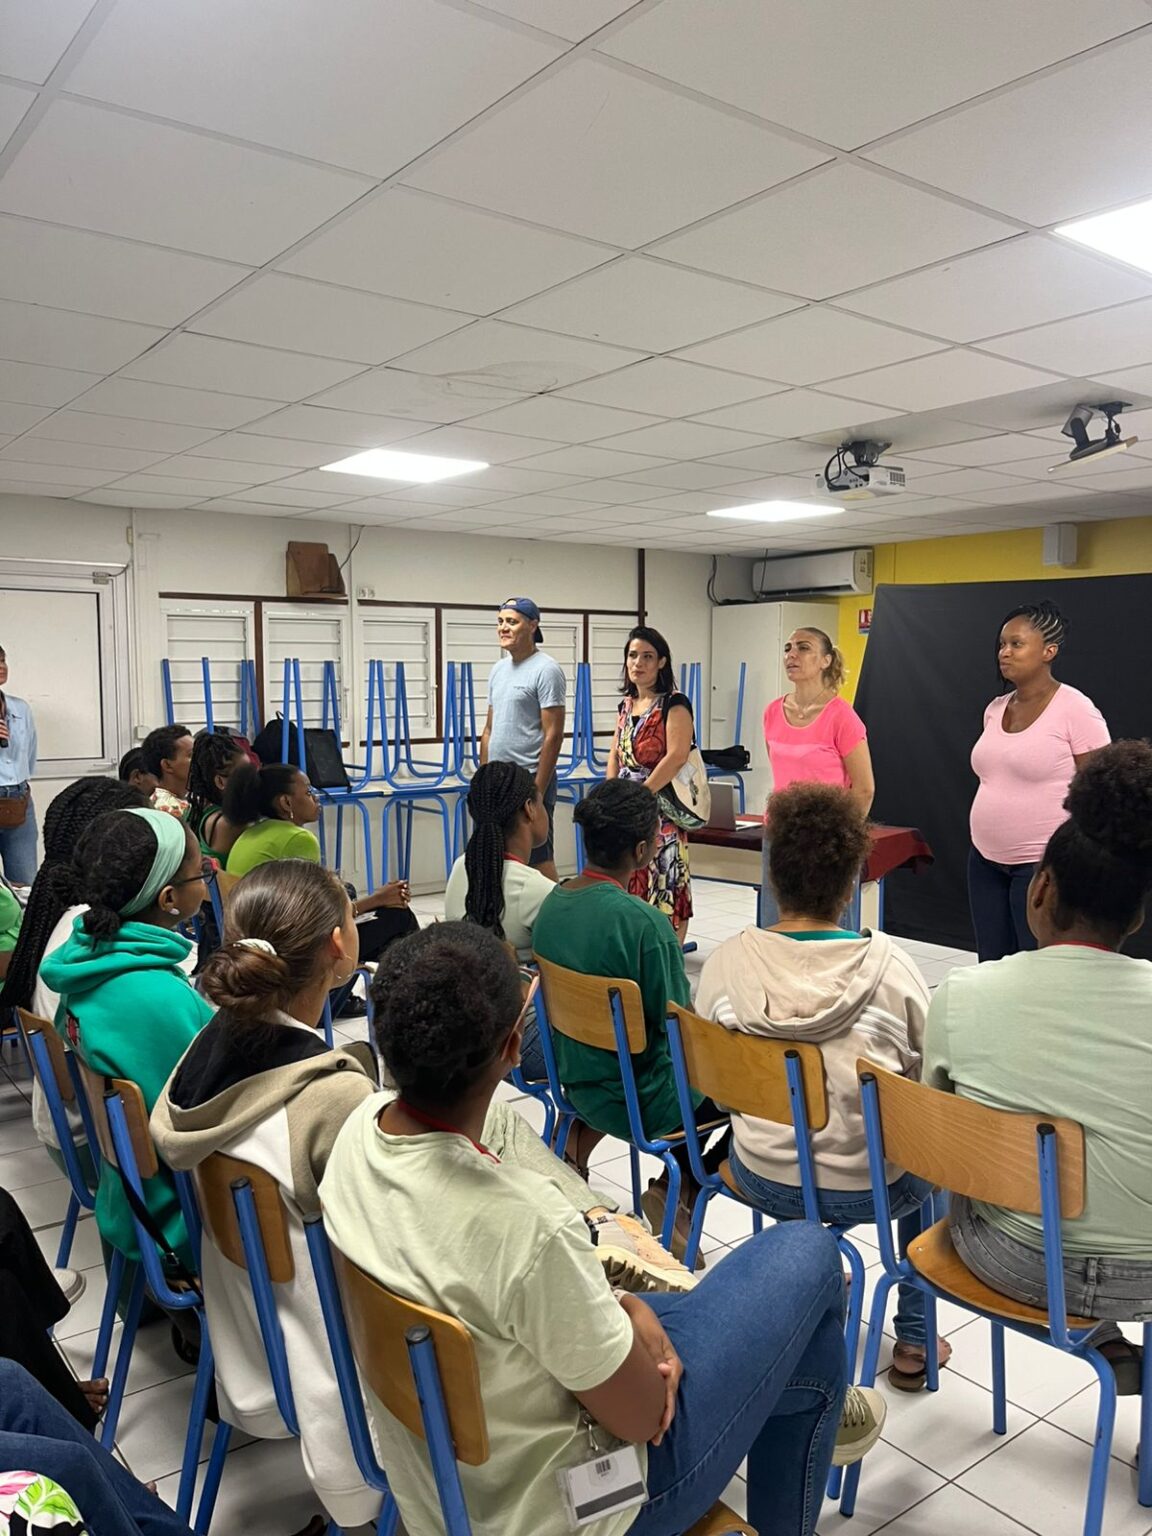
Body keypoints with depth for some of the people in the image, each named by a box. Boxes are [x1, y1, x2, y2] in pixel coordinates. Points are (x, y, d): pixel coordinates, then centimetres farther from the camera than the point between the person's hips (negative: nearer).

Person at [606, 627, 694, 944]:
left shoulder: (674, 704, -7)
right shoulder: (626, 704, 15)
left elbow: (676, 757, -17)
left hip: (660, 808, -7)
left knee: (666, 886, -5)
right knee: (629, 884, 9)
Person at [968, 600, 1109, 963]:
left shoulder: (1075, 710, -12)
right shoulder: (995, 709, 9)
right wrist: (985, 844, 17)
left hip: (1044, 865, -7)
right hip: (985, 862, 7)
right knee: (991, 966, 13)